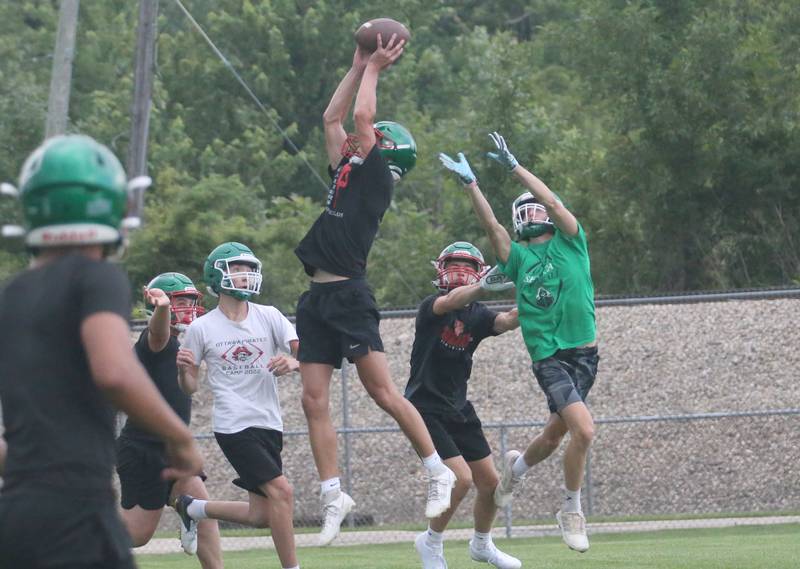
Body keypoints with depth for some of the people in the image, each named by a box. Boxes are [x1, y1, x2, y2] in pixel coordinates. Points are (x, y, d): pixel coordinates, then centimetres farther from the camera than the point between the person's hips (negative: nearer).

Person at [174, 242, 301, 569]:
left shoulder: (269, 317, 4)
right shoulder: (202, 328, -1)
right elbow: (189, 388, 6)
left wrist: (292, 362, -24)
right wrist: (183, 369, -16)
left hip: (269, 423, 5)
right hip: (234, 425, -5)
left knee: (262, 515, 8)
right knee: (281, 491, -19)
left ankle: (193, 508, 30)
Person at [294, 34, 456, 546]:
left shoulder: (376, 177, -2)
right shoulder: (347, 174, 19)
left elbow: (361, 115, -7)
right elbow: (333, 118, 25)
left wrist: (374, 69, 5)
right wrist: (360, 66, 25)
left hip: (349, 296, -8)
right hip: (318, 298, 8)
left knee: (383, 392, -7)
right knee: (315, 401, 2)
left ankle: (438, 472, 4)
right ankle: (333, 496, 4)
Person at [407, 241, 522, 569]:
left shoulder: (477, 315, 3)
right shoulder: (431, 307, -11)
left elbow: (507, 322, -18)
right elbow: (451, 302, -35)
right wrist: (487, 285, -52)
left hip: (459, 409, 6)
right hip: (426, 409, -6)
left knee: (490, 483, 10)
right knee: (462, 479, -18)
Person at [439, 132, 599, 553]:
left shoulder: (570, 243, 8)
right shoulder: (518, 257, 7)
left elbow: (555, 204, -6)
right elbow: (491, 226, -7)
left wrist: (514, 166, -9)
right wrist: (470, 184, -16)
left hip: (585, 353, 2)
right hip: (549, 357, -2)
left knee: (555, 435, 12)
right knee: (583, 428, -20)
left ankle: (516, 466, 44)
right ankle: (572, 510, -3)